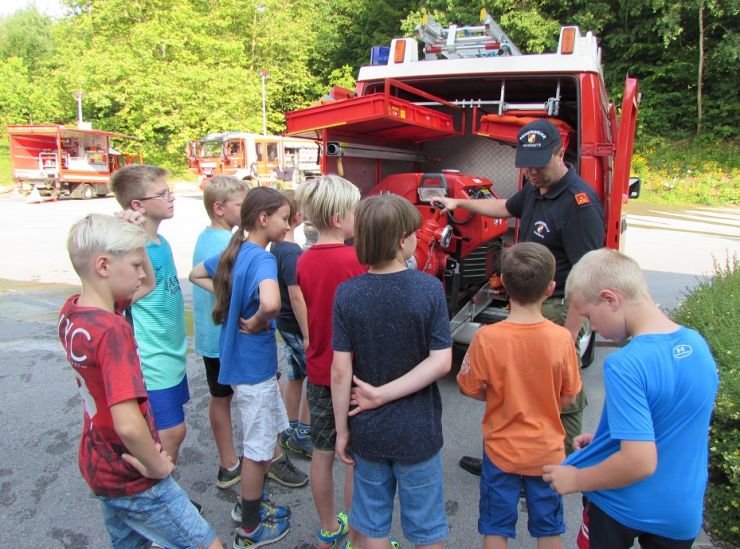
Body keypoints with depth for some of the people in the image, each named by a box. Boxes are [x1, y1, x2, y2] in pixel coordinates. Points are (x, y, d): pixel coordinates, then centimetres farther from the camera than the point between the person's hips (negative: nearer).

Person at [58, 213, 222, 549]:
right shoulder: (112, 330, -29)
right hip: (132, 481, -9)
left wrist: (132, 244, -3)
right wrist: (157, 467, -21)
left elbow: (147, 287, 12)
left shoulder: (71, 310, -3)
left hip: (98, 465, 9)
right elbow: (128, 425, -39)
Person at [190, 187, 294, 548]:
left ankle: (252, 502, 41)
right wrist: (258, 322, -23)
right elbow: (271, 302, -44)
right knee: (258, 447, 8)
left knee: (271, 433, 24)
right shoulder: (263, 259, -23)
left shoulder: (233, 252, 4)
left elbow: (197, 275, 22)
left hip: (241, 360, 9)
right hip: (255, 366, -9)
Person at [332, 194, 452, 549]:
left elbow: (341, 370, -12)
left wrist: (342, 430, -1)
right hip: (417, 431, -1)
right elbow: (441, 361, -19)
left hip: (367, 431, 2)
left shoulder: (347, 293, -13)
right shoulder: (429, 288, -15)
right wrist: (384, 394, -13)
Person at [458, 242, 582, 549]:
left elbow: (469, 389, -10)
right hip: (547, 450, 2)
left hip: (501, 449, -1)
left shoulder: (486, 338, -23)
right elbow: (568, 397, -7)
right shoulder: (561, 338, -19)